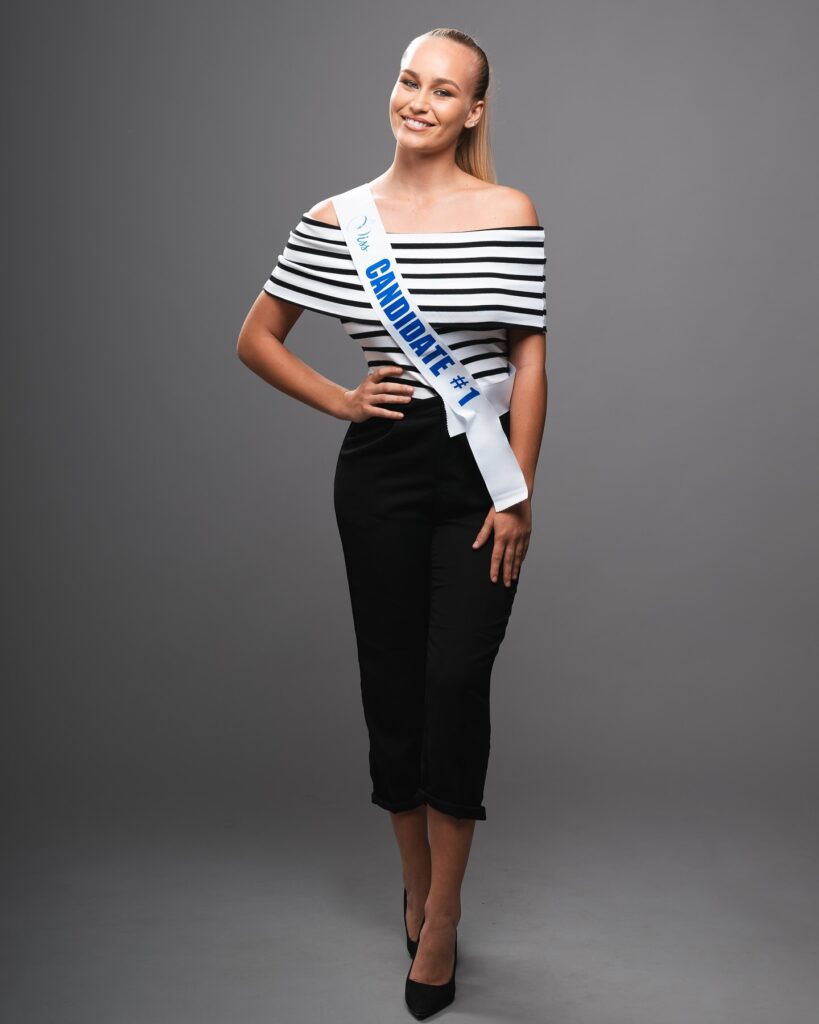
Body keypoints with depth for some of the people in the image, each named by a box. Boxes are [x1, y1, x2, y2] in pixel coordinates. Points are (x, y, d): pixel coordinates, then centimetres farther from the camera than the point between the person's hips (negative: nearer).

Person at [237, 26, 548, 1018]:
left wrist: (518, 494, -8)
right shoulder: (334, 221, 4)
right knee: (391, 683, 8)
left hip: (482, 468, -2)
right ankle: (416, 883, 28)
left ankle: (441, 916, 7)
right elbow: (255, 339, 12)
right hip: (379, 469, 2)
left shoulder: (510, 213, -1)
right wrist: (341, 400, 1)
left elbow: (529, 360, -3)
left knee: (455, 681, -9)